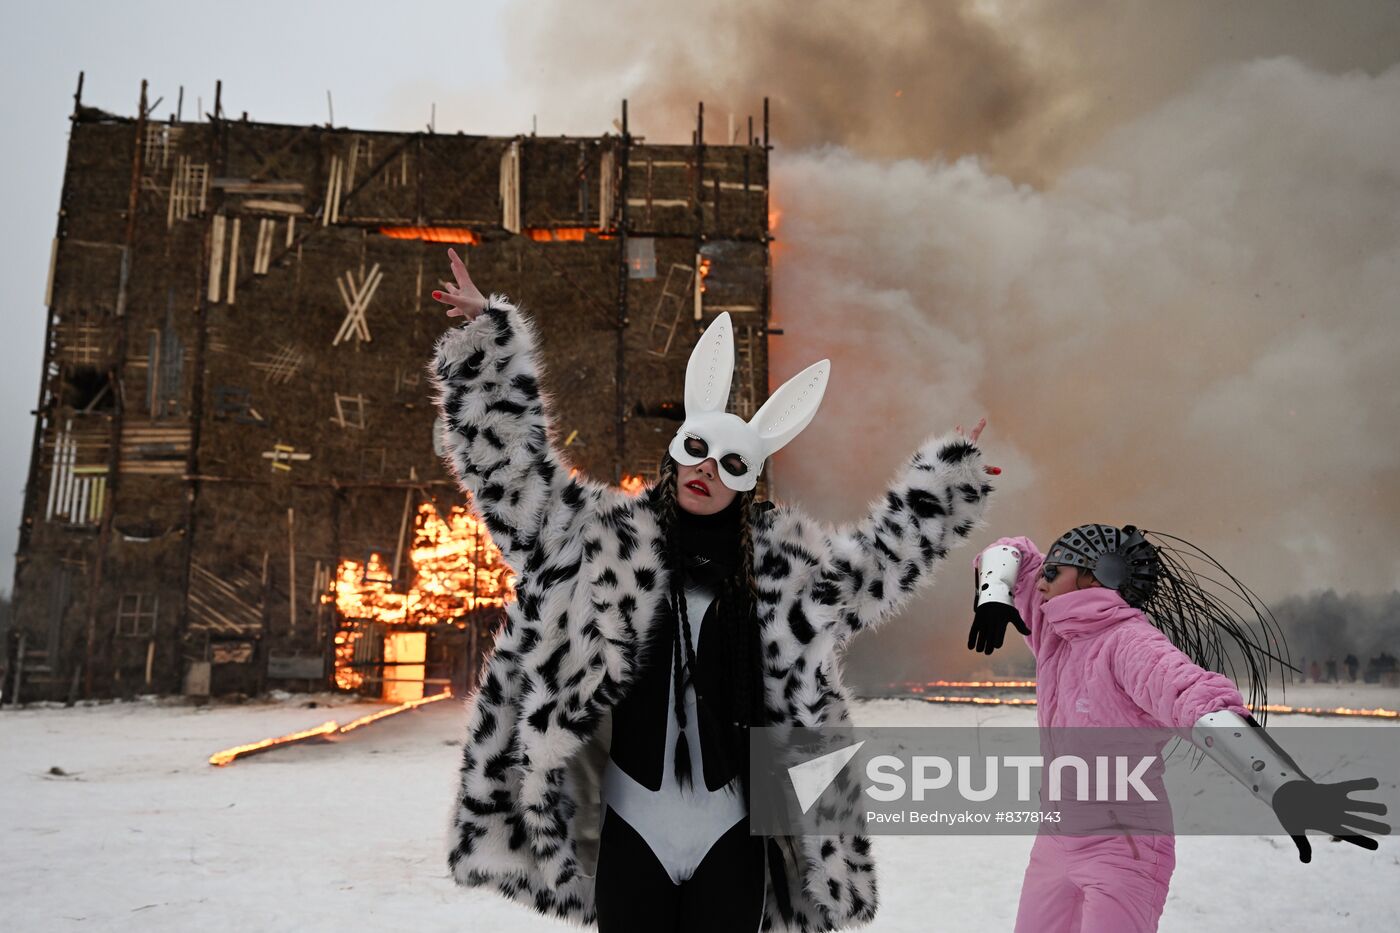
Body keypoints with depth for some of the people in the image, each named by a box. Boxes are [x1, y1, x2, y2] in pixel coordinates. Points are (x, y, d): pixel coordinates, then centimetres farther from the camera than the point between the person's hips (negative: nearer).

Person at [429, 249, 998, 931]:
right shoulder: (603, 535, 0)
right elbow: (514, 467, -2)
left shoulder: (782, 560, 4)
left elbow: (879, 554, 16)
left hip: (732, 832, 1)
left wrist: (949, 471, 19)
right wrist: (487, 331, -6)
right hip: (630, 828, -1)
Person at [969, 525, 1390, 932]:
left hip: (1122, 852, -7)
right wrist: (992, 598, -7)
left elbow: (1199, 699, -40)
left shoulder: (1127, 640, -22)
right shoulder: (1054, 627, 1)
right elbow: (1009, 554, 14)